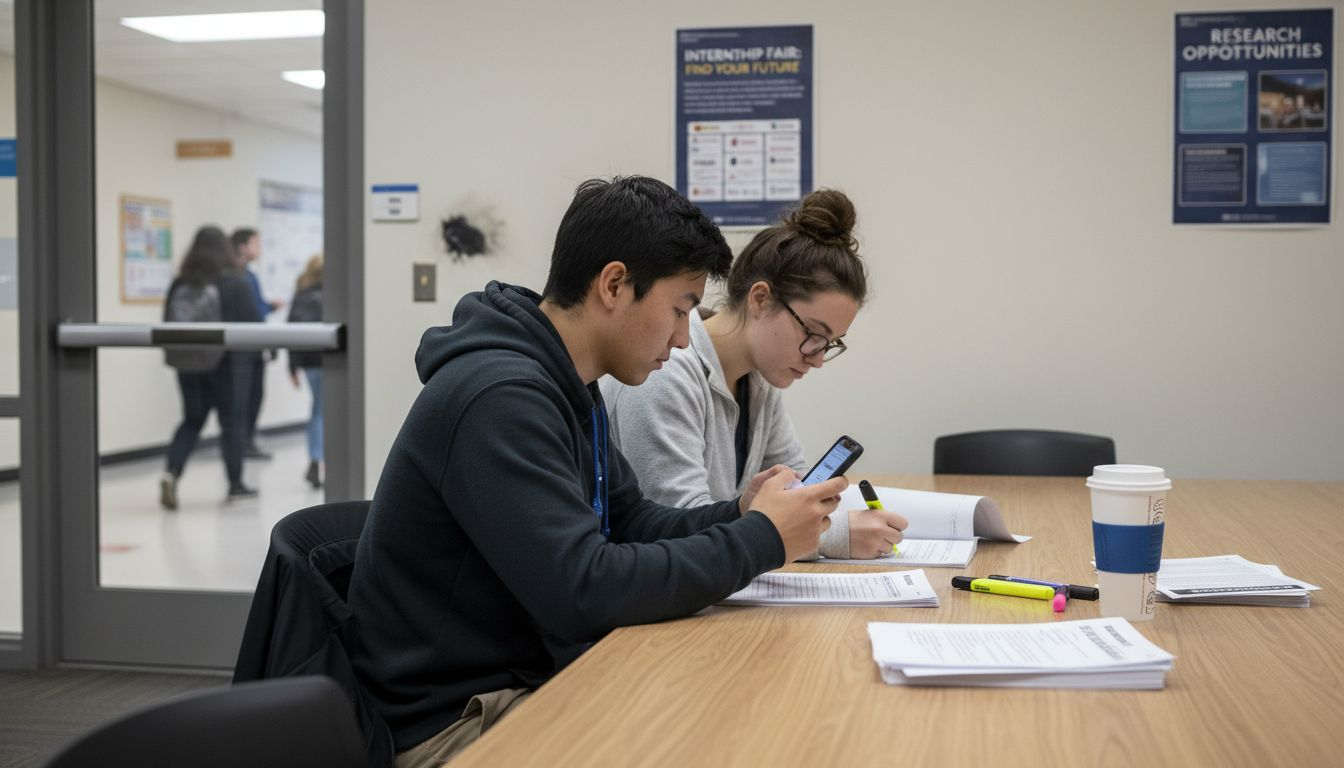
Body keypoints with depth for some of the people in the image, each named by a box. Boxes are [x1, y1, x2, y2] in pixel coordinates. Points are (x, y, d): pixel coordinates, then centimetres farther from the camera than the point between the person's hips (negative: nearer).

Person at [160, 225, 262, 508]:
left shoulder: (179, 283, -1)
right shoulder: (235, 283, -11)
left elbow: (168, 323, 2)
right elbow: (251, 323, -10)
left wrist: (178, 352, 15)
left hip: (188, 364, 4)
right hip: (228, 362, -3)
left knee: (192, 419, 14)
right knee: (232, 421, 8)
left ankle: (172, 472, -5)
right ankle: (235, 484, 14)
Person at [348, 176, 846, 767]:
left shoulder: (567, 387, 8)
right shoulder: (500, 396, -24)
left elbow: (629, 525, 15)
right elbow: (581, 591, -29)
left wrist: (739, 514, -3)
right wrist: (760, 540, -20)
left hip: (531, 678, 9)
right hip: (458, 718, -9)